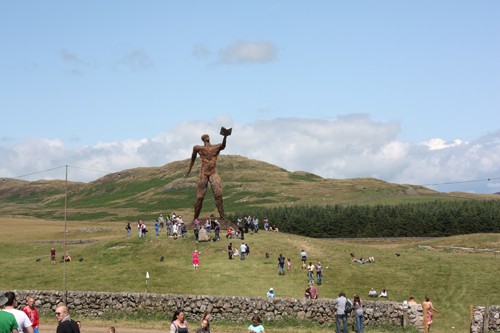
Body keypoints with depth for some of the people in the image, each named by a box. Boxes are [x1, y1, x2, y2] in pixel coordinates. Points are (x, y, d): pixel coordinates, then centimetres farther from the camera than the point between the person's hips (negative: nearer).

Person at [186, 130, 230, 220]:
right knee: (200, 197, 1)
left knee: (218, 195, -15)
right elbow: (193, 159, 21)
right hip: (203, 174, 0)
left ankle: (222, 217, -15)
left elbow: (223, 146, -17)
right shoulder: (198, 148, 7)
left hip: (214, 174, 0)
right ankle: (195, 218, 11)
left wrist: (225, 137, -35)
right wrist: (189, 170, 24)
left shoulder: (217, 147, 5)